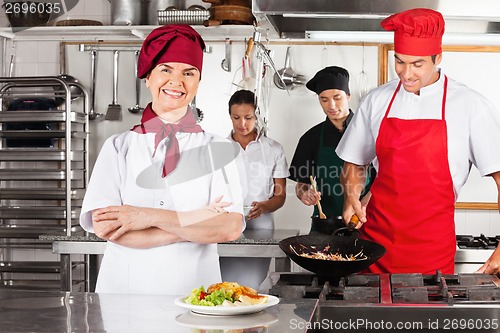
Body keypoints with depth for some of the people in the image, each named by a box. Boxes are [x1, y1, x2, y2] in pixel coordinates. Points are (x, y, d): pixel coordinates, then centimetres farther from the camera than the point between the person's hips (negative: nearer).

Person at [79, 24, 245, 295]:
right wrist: (196, 223, -10)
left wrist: (150, 216, -11)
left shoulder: (218, 149, 7)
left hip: (195, 294, 1)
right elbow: (103, 226, -7)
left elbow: (230, 227, -5)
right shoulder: (118, 147, 6)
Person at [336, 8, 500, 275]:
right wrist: (351, 198, -3)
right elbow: (353, 164, 16)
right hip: (375, 236, 3)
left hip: (433, 247, -2)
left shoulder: (470, 106, -5)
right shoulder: (377, 101, 5)